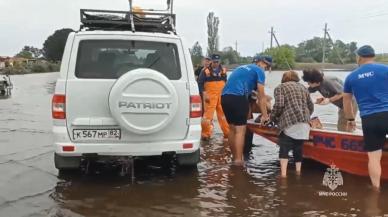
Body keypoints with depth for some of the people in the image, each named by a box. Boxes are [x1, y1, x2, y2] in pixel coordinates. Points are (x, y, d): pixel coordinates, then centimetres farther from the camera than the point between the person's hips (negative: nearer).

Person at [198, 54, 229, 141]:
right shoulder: (206, 71, -3)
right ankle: (206, 134, 2)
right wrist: (204, 94, -12)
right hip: (210, 95, -4)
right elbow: (200, 83, -4)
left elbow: (226, 82, 22)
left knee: (223, 114, 10)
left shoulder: (223, 70, 12)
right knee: (208, 114, -7)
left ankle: (227, 132, 20)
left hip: (222, 95, 4)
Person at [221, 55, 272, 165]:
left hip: (225, 96, 8)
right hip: (238, 97, -8)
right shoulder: (259, 71, 7)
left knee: (232, 128, 16)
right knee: (240, 130, -4)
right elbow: (261, 96, 4)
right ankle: (238, 160, -5)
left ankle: (235, 157, 23)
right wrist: (264, 115, 7)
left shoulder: (242, 68, 31)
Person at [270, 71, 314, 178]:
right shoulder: (303, 87, 26)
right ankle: (298, 172, 14)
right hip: (304, 124, 5)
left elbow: (279, 105, -7)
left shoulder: (280, 87, 10)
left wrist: (273, 117, 8)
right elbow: (311, 107, 22)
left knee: (284, 147, -1)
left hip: (290, 122, -5)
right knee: (298, 147, 13)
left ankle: (283, 173, -10)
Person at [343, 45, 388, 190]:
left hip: (368, 119, 2)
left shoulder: (351, 77, 12)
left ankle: (376, 189, 12)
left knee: (373, 156, 7)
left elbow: (346, 101, 21)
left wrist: (350, 119, 34)